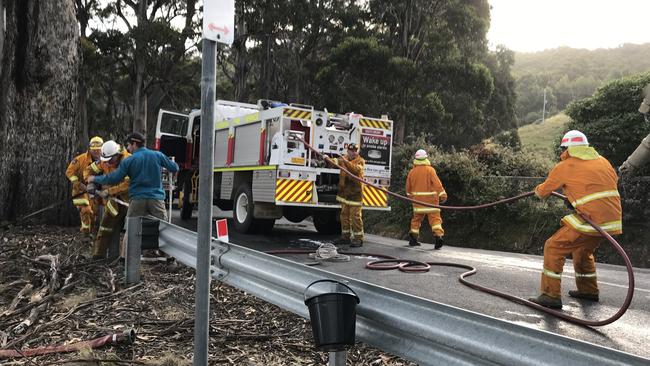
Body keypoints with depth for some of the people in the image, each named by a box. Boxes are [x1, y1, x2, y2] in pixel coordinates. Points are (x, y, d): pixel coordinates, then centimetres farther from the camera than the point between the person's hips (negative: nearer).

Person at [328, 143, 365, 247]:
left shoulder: (360, 161, -3)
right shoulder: (344, 158, 14)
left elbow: (355, 169, -22)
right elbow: (336, 162, -2)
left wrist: (346, 161, -34)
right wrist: (328, 159, -22)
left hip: (355, 193, -6)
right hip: (344, 192, 6)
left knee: (355, 216, -6)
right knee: (344, 215, 11)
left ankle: (358, 238, 0)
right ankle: (345, 236, 21)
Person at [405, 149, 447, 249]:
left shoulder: (412, 171, 4)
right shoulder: (430, 170, -9)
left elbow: (408, 187, 13)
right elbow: (437, 183, -13)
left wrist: (411, 196, 28)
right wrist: (443, 194, -8)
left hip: (418, 200, 4)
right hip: (431, 199, -3)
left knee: (416, 219, 15)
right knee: (435, 218, -2)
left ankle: (413, 238, 17)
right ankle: (438, 236, -16)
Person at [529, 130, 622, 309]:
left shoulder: (565, 166, -3)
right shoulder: (603, 161, 16)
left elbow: (543, 191, 6)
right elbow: (614, 182, 26)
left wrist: (537, 191, 31)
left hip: (592, 219, -8)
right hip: (613, 219, 8)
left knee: (554, 247, -1)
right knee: (583, 250, 28)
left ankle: (551, 295, -4)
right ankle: (588, 290, 40)